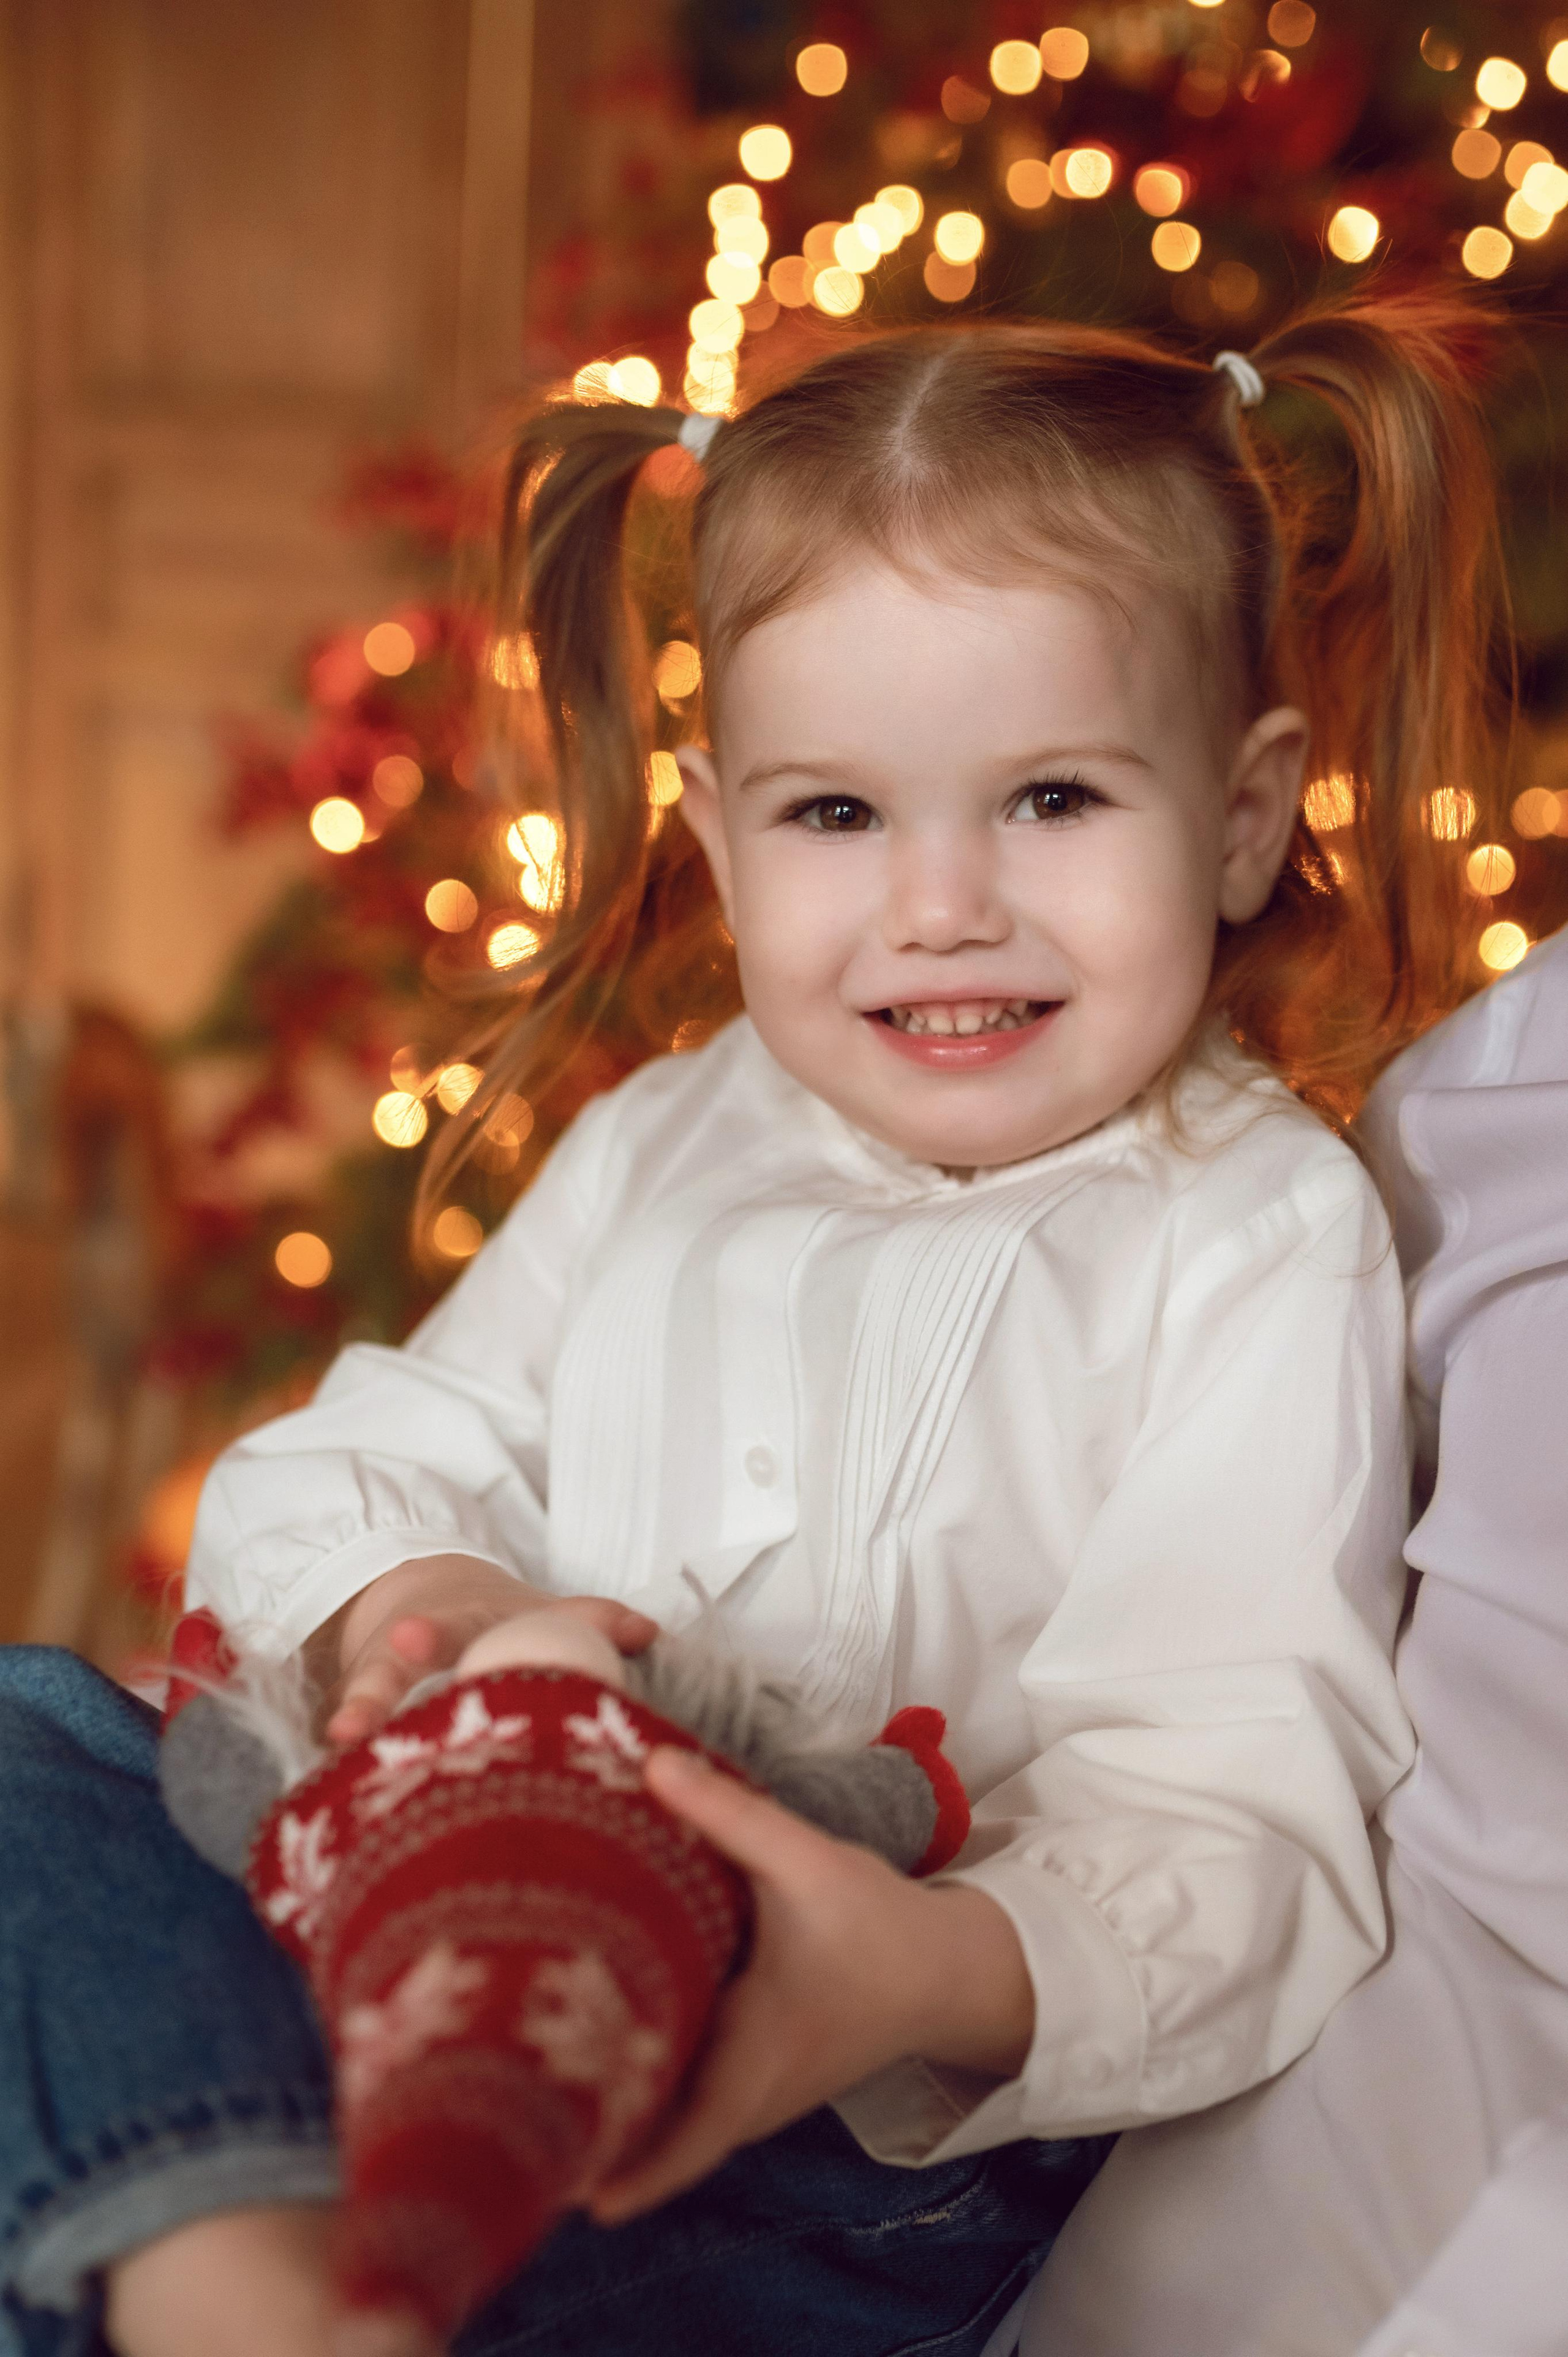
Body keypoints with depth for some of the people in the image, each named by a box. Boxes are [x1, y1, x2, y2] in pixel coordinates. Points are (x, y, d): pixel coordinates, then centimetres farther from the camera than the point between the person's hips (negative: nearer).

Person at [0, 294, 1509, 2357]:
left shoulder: (1261, 1241, -4)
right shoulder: (663, 1149, 15)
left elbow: (1244, 1816, -14)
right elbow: (349, 1464, 12)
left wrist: (953, 1974, -37)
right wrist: (409, 1601, -15)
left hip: (901, 2158, -6)